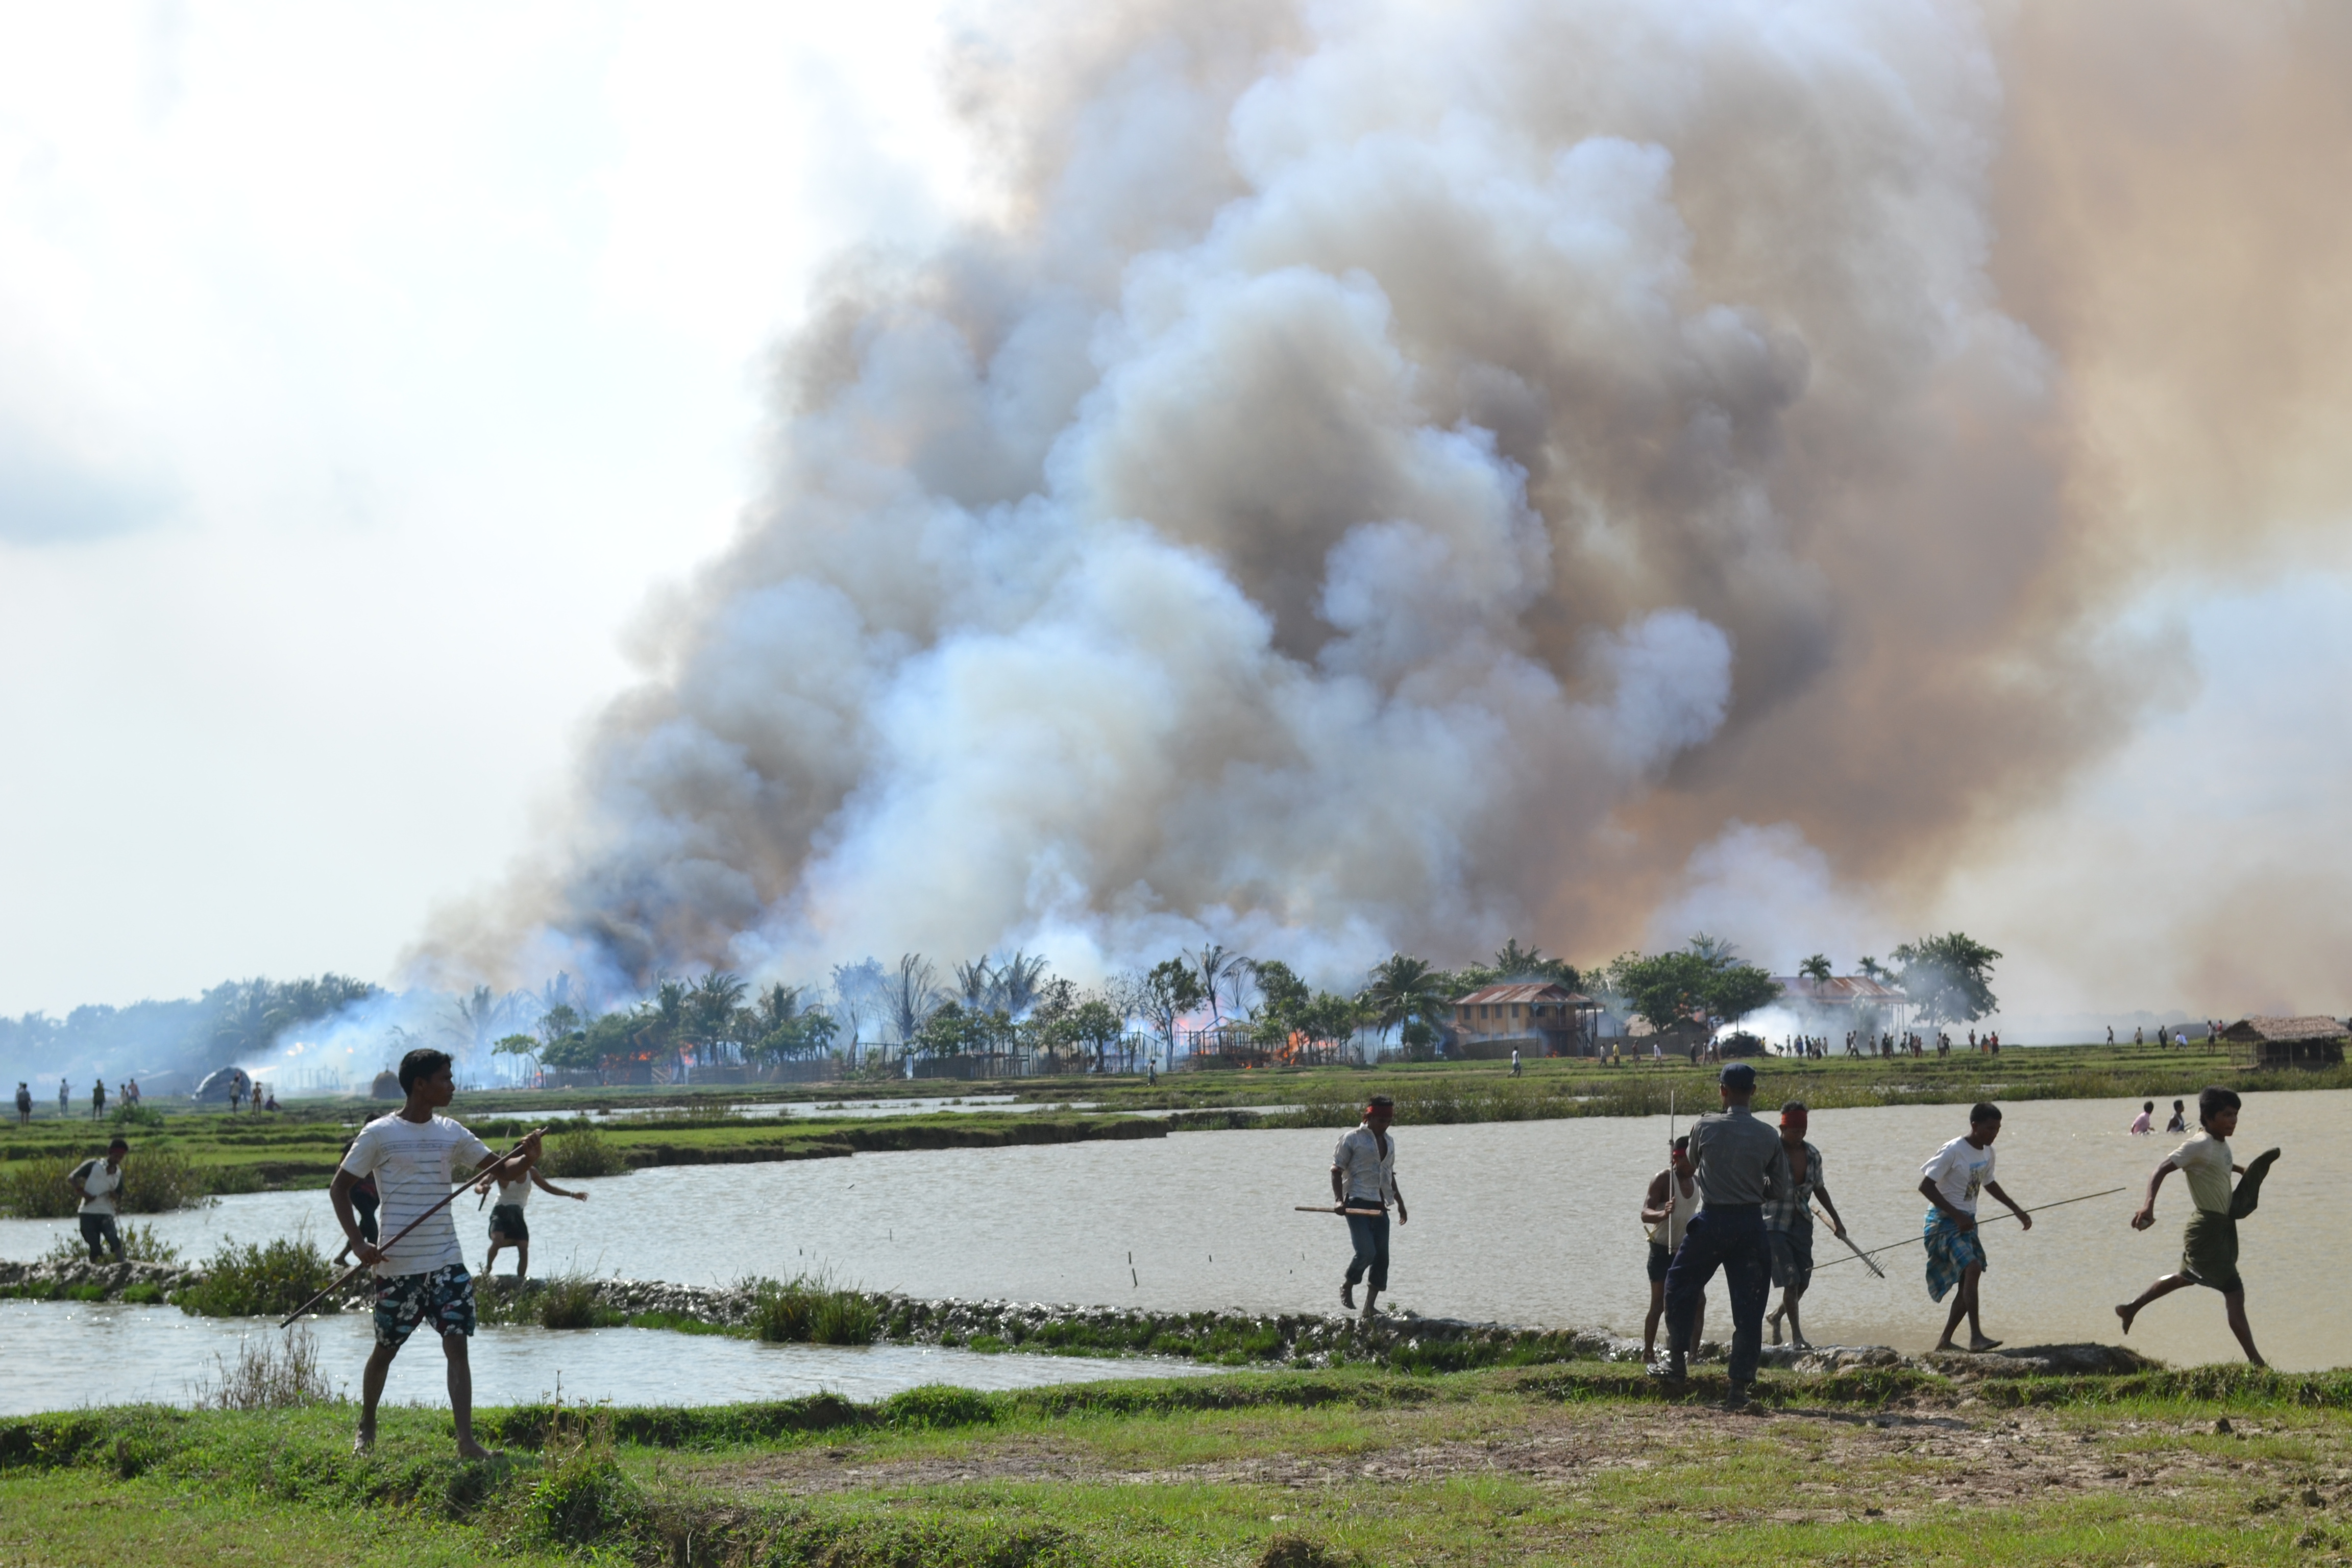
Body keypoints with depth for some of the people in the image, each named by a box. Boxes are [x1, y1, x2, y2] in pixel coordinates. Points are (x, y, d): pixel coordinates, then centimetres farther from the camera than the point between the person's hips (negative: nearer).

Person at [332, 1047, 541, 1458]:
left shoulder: (451, 1134, 7)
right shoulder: (380, 1134, -6)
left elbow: (498, 1167, 7)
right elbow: (340, 1188, -3)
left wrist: (525, 1159, -16)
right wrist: (358, 1242, -14)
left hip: (446, 1262, 3)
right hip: (396, 1265, -3)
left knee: (457, 1345, -8)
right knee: (386, 1349, 11)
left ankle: (466, 1440, -10)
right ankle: (366, 1428, 33)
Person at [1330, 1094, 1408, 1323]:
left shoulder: (1389, 1142, 17)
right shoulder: (1353, 1139, -4)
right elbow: (1337, 1170, -4)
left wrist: (1399, 1201, 28)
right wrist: (1338, 1199, -15)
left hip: (1380, 1206, 7)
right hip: (1357, 1203, -7)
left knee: (1381, 1259, 2)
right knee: (1366, 1252, -19)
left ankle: (1369, 1310, 8)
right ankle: (1347, 1286, 10)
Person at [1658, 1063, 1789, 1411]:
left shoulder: (1705, 1127, -7)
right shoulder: (1769, 1137, -3)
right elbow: (1781, 1187, 5)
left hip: (1712, 1221, -1)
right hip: (1751, 1223, 1)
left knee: (1681, 1285, 21)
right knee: (1748, 1307, 5)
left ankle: (1676, 1358, 21)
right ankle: (1740, 1387, 4)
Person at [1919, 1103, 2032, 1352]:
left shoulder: (1987, 1153, 6)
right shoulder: (1953, 1151, -18)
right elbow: (1926, 1186, -20)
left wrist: (2017, 1210, 23)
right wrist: (1956, 1215, -23)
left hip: (1967, 1222, 9)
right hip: (1945, 1222, -8)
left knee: (1968, 1283, 6)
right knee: (1972, 1268, -25)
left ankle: (1945, 1341, 17)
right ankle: (1976, 1336, -26)